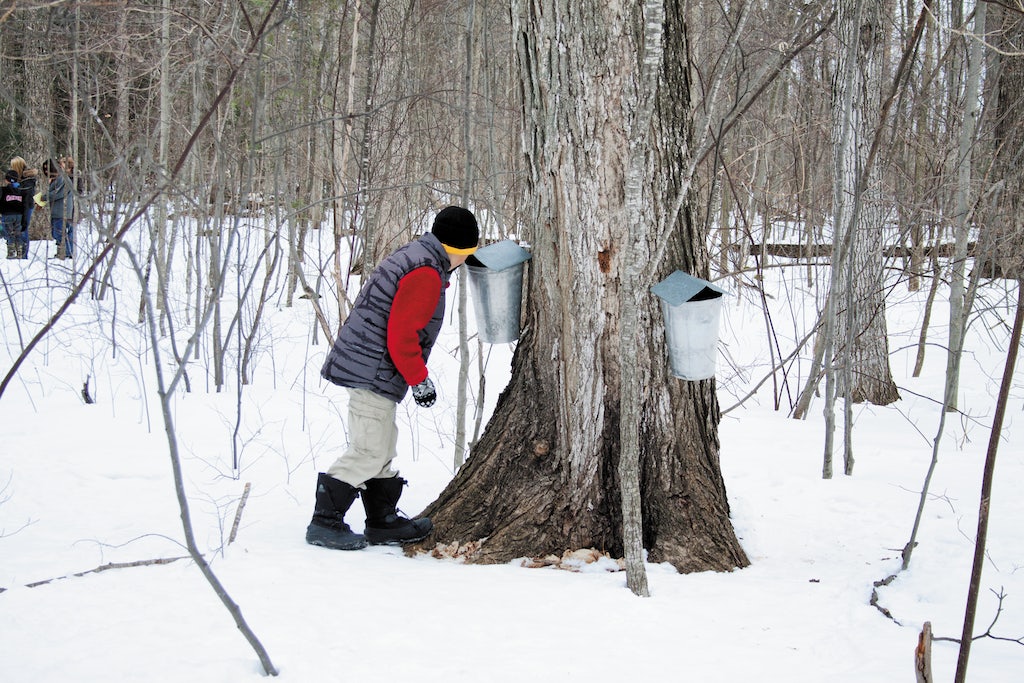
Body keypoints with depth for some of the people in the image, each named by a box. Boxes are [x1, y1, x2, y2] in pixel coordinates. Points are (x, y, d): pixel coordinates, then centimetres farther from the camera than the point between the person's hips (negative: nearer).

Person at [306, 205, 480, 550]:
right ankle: (325, 523, -3)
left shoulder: (414, 255, 15)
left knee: (382, 450, 17)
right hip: (372, 372, -11)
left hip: (367, 367, 11)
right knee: (369, 451, -8)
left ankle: (383, 522, 26)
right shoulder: (426, 275, -17)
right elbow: (401, 335, -21)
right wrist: (419, 379, -12)